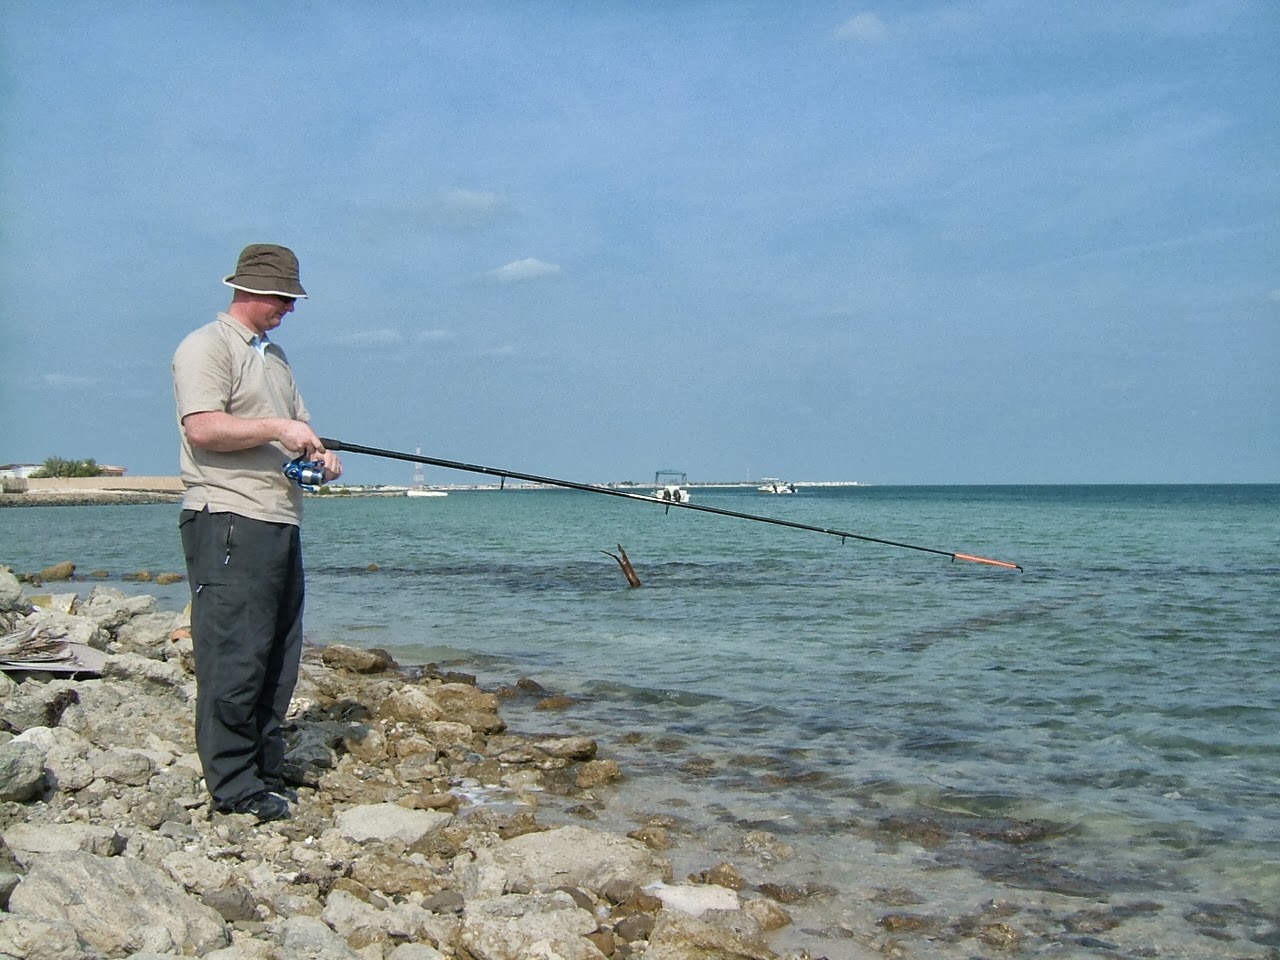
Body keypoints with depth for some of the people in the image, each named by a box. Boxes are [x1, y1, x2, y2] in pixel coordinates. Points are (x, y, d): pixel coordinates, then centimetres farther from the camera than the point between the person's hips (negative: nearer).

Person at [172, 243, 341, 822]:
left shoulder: (274, 355, 24)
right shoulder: (206, 347, -4)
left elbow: (297, 425, 28)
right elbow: (202, 428, -17)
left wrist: (320, 455, 8)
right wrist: (276, 429, -17)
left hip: (280, 524, 9)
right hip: (228, 522, -9)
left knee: (277, 660, 10)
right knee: (234, 660, -8)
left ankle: (267, 774, 17)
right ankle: (234, 788, -3)